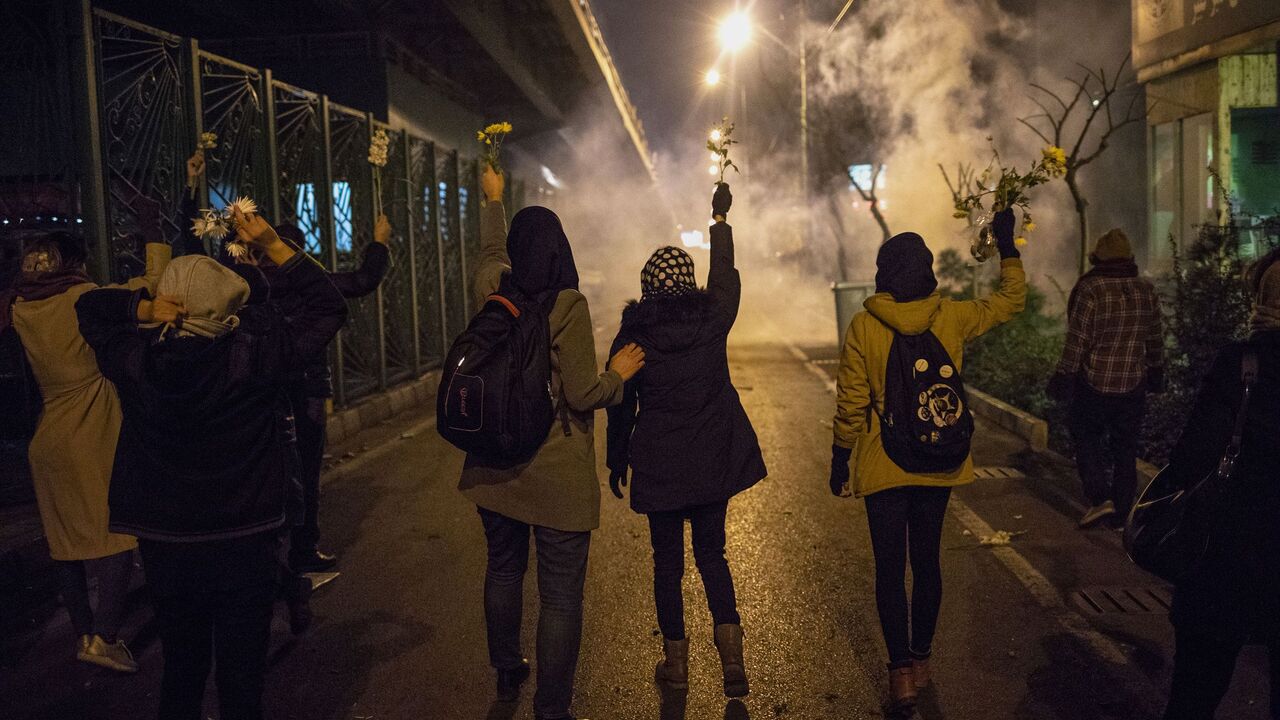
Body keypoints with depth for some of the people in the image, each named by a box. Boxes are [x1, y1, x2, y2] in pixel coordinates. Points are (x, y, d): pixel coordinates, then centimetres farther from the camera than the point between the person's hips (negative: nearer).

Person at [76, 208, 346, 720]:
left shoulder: (136, 359, -9)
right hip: (243, 544, -3)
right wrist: (274, 246, -3)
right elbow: (329, 307, -5)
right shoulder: (253, 355, -17)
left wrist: (143, 307, -7)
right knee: (241, 673, 11)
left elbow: (89, 305, 12)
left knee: (181, 669, 20)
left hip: (163, 545, 3)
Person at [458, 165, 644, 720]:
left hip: (495, 467, 7)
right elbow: (581, 395, -18)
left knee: (503, 571, 23)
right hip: (557, 475, -6)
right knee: (560, 595, 3)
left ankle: (506, 673, 43)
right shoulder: (567, 305, -17)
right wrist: (617, 374, 1)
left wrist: (493, 200, 39)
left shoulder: (491, 292, -2)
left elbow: (491, 253, 23)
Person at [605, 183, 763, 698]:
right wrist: (720, 218, 28)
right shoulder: (712, 319, -4)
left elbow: (619, 405, -1)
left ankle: (676, 660, 20)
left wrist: (616, 461, 12)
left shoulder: (632, 335, -7)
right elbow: (725, 275, 15)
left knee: (667, 560, 12)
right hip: (715, 458, 2)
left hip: (658, 462, -1)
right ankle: (731, 650, 0)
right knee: (711, 553, 15)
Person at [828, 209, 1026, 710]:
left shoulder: (863, 326, -12)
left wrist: (840, 461, 1)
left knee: (890, 567, 5)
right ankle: (921, 659, 27)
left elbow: (851, 404, -9)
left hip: (883, 467, -3)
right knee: (926, 561, 16)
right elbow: (1012, 300, 13)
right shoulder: (952, 317, -5)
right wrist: (1006, 245, 22)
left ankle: (901, 672, 6)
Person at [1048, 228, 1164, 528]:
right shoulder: (1147, 290, 2)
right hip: (1134, 384, 5)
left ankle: (1100, 497, -3)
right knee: (1125, 447, 13)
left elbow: (1077, 340, -15)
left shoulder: (1090, 289, -15)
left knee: (1087, 438, 12)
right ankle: (1121, 513, 19)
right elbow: (1155, 339, 10)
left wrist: (1064, 376, -7)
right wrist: (1156, 373, 23)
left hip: (1094, 383, -4)